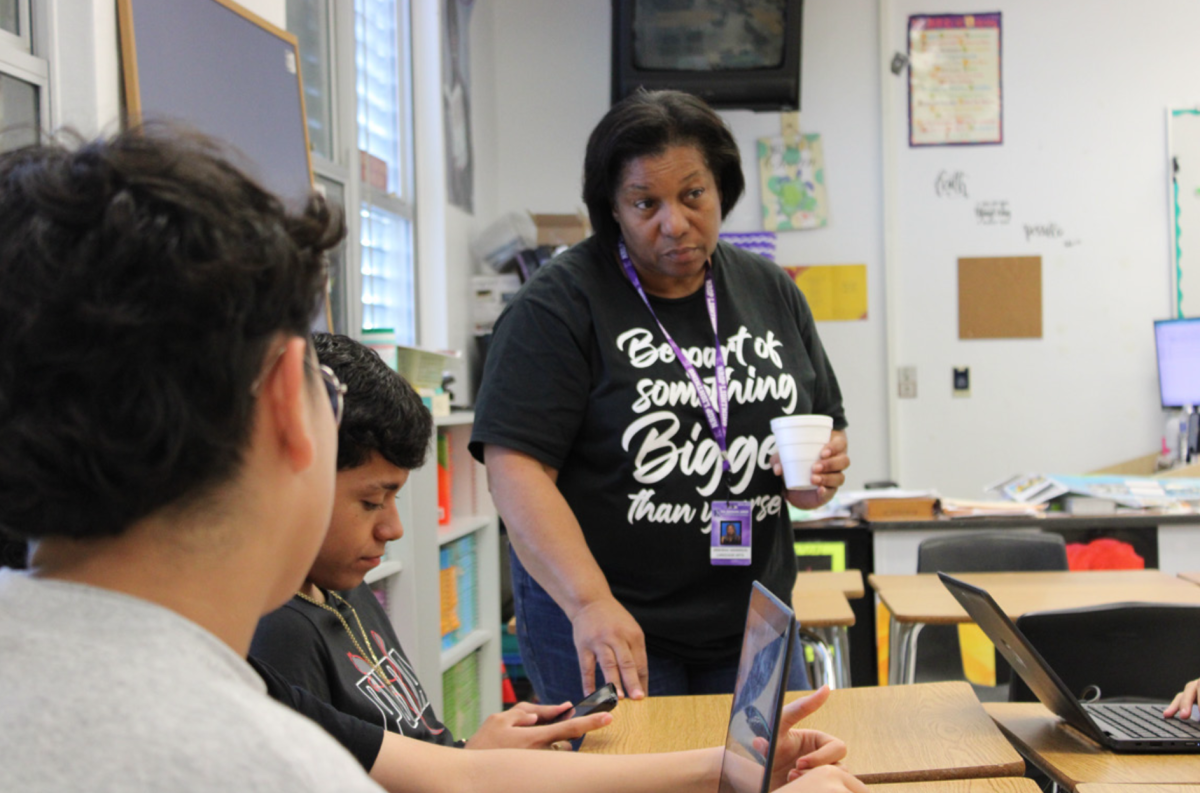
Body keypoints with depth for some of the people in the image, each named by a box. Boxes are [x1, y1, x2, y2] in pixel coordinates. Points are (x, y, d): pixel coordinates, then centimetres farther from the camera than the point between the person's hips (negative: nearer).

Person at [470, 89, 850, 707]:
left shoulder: (773, 294, 9)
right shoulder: (559, 305, -9)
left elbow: (825, 430, 18)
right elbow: (515, 466, -16)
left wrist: (820, 475, -6)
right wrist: (591, 603, -28)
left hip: (751, 627, 5)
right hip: (603, 630, -5)